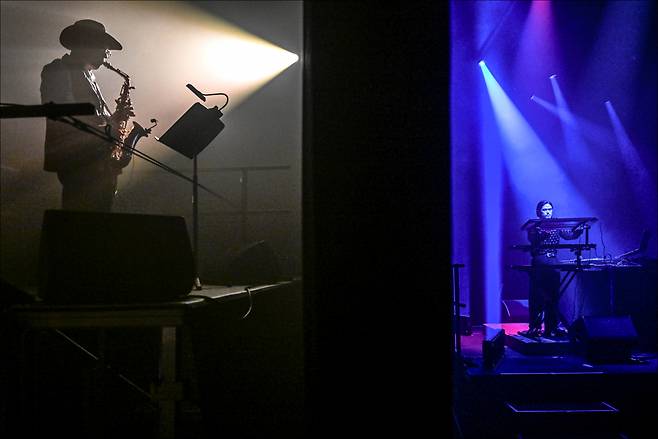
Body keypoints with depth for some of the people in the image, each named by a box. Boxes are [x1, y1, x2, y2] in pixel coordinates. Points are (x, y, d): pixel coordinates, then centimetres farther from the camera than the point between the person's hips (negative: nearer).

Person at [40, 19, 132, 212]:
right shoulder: (60, 72, -4)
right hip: (79, 165, -9)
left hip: (100, 164, 9)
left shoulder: (87, 76, 24)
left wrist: (114, 118, 9)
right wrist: (106, 129, -14)